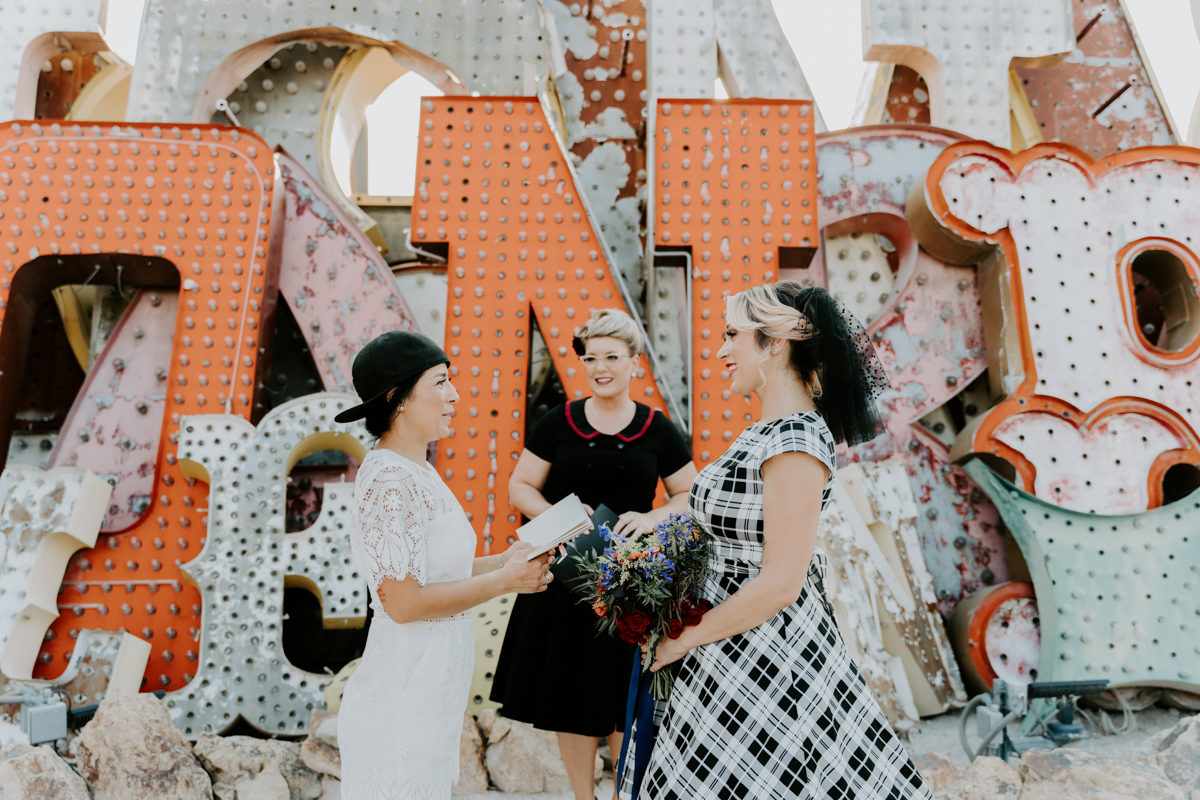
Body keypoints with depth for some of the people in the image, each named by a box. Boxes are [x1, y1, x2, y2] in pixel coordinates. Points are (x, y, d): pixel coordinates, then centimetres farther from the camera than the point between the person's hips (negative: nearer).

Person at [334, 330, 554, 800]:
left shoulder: (419, 472, 8)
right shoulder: (387, 478, -21)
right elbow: (403, 601, -24)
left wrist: (504, 562, 1)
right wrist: (505, 580, -16)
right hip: (401, 710, -9)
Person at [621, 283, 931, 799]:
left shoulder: (796, 443, -21)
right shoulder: (767, 431, 7)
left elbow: (779, 585, -23)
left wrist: (685, 640, -14)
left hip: (766, 655, -9)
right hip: (742, 651, 9)